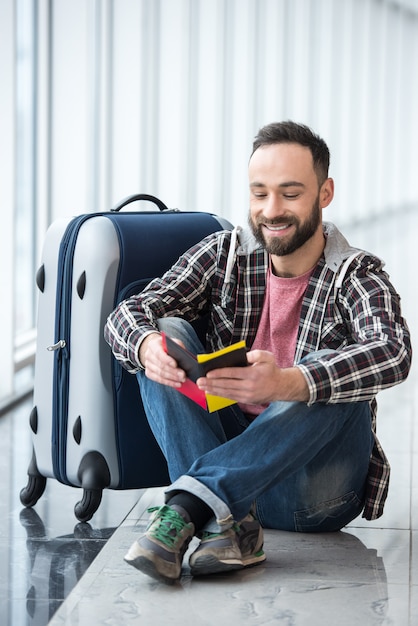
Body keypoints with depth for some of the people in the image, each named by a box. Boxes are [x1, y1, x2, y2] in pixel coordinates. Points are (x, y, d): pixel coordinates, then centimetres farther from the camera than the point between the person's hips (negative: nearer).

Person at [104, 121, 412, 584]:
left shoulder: (356, 276, -7)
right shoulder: (224, 254, 3)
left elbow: (393, 354, -29)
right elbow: (127, 314, -7)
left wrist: (288, 383, -48)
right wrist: (146, 345, -34)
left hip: (315, 500, -3)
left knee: (329, 378, -30)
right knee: (167, 331, -13)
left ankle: (184, 510, -40)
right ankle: (229, 523, -30)